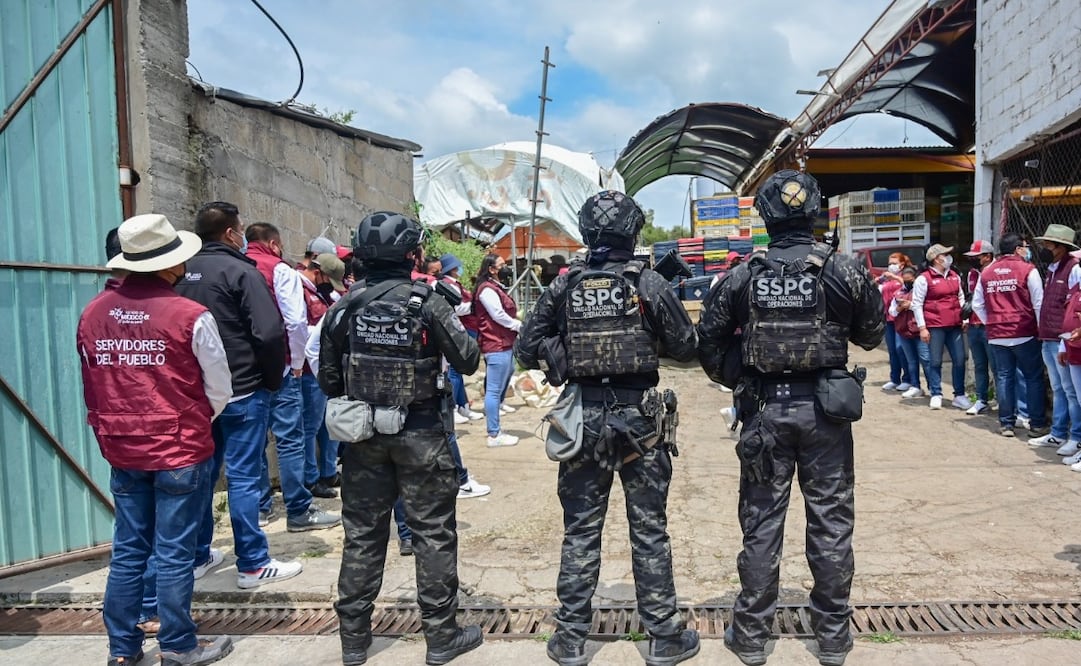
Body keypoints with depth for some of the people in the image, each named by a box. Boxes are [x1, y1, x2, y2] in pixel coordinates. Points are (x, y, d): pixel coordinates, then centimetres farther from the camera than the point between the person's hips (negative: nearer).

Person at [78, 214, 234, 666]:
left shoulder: (93, 313, -1)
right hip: (181, 450, -5)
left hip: (121, 451, 5)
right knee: (174, 555, 4)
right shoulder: (190, 316, -16)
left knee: (127, 552, 15)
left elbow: (92, 386, 8)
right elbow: (219, 389, -7)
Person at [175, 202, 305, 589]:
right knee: (243, 477, -1)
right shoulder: (240, 271, -13)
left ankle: (198, 554, 28)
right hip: (242, 392, -7)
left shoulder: (182, 272, 8)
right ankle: (253, 564, 6)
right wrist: (273, 379, -6)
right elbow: (270, 333, -20)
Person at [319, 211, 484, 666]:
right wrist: (453, 325, 9)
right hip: (420, 435, -3)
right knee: (433, 534, 8)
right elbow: (468, 360, -7)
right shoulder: (427, 303, -13)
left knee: (362, 534, 14)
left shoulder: (345, 306, -2)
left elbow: (328, 377, 3)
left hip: (363, 434, 4)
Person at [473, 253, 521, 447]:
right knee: (494, 389, -7)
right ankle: (494, 435, -4)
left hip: (504, 343, 11)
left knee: (508, 372, 29)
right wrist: (520, 326, -8)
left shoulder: (496, 287, 18)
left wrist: (516, 326, 2)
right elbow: (499, 315, -19)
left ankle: (498, 404, 45)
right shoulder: (487, 290, -14)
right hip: (496, 345, -11)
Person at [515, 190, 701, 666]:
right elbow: (686, 348, 0)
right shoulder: (649, 284, -8)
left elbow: (526, 350, 2)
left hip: (584, 417, 2)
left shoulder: (563, 287, -2)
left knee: (581, 530, 12)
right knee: (649, 530, 10)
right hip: (639, 417, -1)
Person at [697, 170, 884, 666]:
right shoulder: (843, 270, -6)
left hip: (765, 409, 0)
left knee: (761, 523, 10)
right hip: (825, 408, 0)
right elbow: (872, 335, 6)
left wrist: (731, 378, 15)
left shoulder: (744, 275, -5)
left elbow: (709, 340, -1)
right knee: (830, 521, 12)